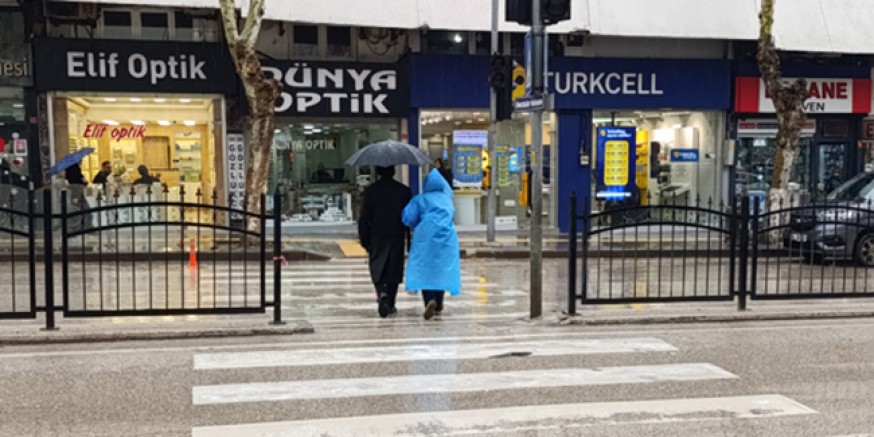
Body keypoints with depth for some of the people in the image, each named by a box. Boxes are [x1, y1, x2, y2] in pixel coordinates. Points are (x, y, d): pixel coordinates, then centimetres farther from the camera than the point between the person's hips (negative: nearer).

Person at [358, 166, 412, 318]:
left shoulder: (371, 190, -4)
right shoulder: (404, 190, -2)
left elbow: (364, 218, -4)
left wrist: (365, 241, 4)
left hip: (377, 237, -1)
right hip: (397, 237, 1)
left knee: (377, 269, 7)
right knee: (394, 270, 9)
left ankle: (382, 294, -20)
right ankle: (390, 304, 12)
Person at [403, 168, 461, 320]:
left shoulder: (420, 199, 3)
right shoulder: (447, 199, 14)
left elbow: (408, 218, -3)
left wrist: (416, 228, 16)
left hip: (426, 238, -3)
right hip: (447, 238, 3)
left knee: (424, 270, -1)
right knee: (441, 270, 11)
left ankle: (430, 300, -24)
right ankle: (438, 306, 16)